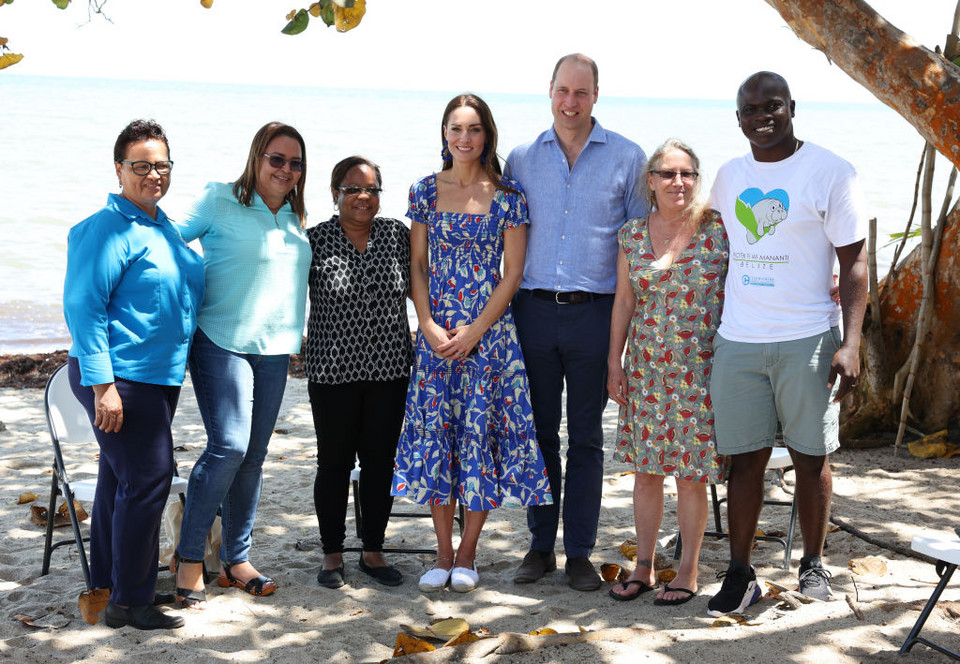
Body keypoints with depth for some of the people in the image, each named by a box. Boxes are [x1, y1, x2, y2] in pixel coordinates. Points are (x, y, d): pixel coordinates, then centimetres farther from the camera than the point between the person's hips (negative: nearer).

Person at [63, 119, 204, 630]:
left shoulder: (164, 227, 15)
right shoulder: (108, 229, -14)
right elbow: (83, 307, -18)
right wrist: (103, 385, -23)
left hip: (158, 376, 9)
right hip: (120, 379, -9)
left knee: (120, 476, 17)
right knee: (146, 478, -9)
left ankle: (109, 580, 28)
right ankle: (130, 602, -1)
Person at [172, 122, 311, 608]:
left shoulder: (295, 218, 14)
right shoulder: (220, 202, -3)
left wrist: (297, 332, 20)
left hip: (274, 350, 6)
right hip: (221, 343, -6)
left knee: (253, 456, 7)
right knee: (228, 446, -16)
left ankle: (236, 560, 17)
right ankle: (189, 558, -3)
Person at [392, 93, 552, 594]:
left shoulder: (507, 196, -2)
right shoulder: (425, 190, 5)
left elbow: (513, 273, -3)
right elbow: (418, 265, 6)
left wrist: (474, 330, -10)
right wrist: (428, 325, -6)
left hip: (490, 328, -2)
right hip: (435, 332, 2)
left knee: (482, 433, 0)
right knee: (435, 434, 2)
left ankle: (467, 553, 12)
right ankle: (443, 552, 14)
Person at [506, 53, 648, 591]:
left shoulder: (628, 158, 2)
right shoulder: (522, 159, 9)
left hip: (596, 311, -2)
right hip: (535, 309, 2)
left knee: (586, 437, 5)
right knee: (539, 432, 7)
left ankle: (580, 552, 13)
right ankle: (541, 545, 18)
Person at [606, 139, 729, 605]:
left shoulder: (718, 228, -3)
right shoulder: (633, 235, 5)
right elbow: (624, 301, 10)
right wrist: (614, 362, 9)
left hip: (701, 369, -3)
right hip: (646, 368, 3)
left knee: (690, 472, 1)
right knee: (646, 468, 8)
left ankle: (688, 572, 15)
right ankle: (643, 568, 21)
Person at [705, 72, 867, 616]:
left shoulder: (831, 172, -4)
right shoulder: (729, 176, 11)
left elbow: (854, 263, -5)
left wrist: (851, 342, -15)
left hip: (808, 339, -3)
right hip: (737, 341, 4)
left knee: (811, 456, 5)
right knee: (746, 457, 5)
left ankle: (813, 563, 22)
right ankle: (740, 575, 11)